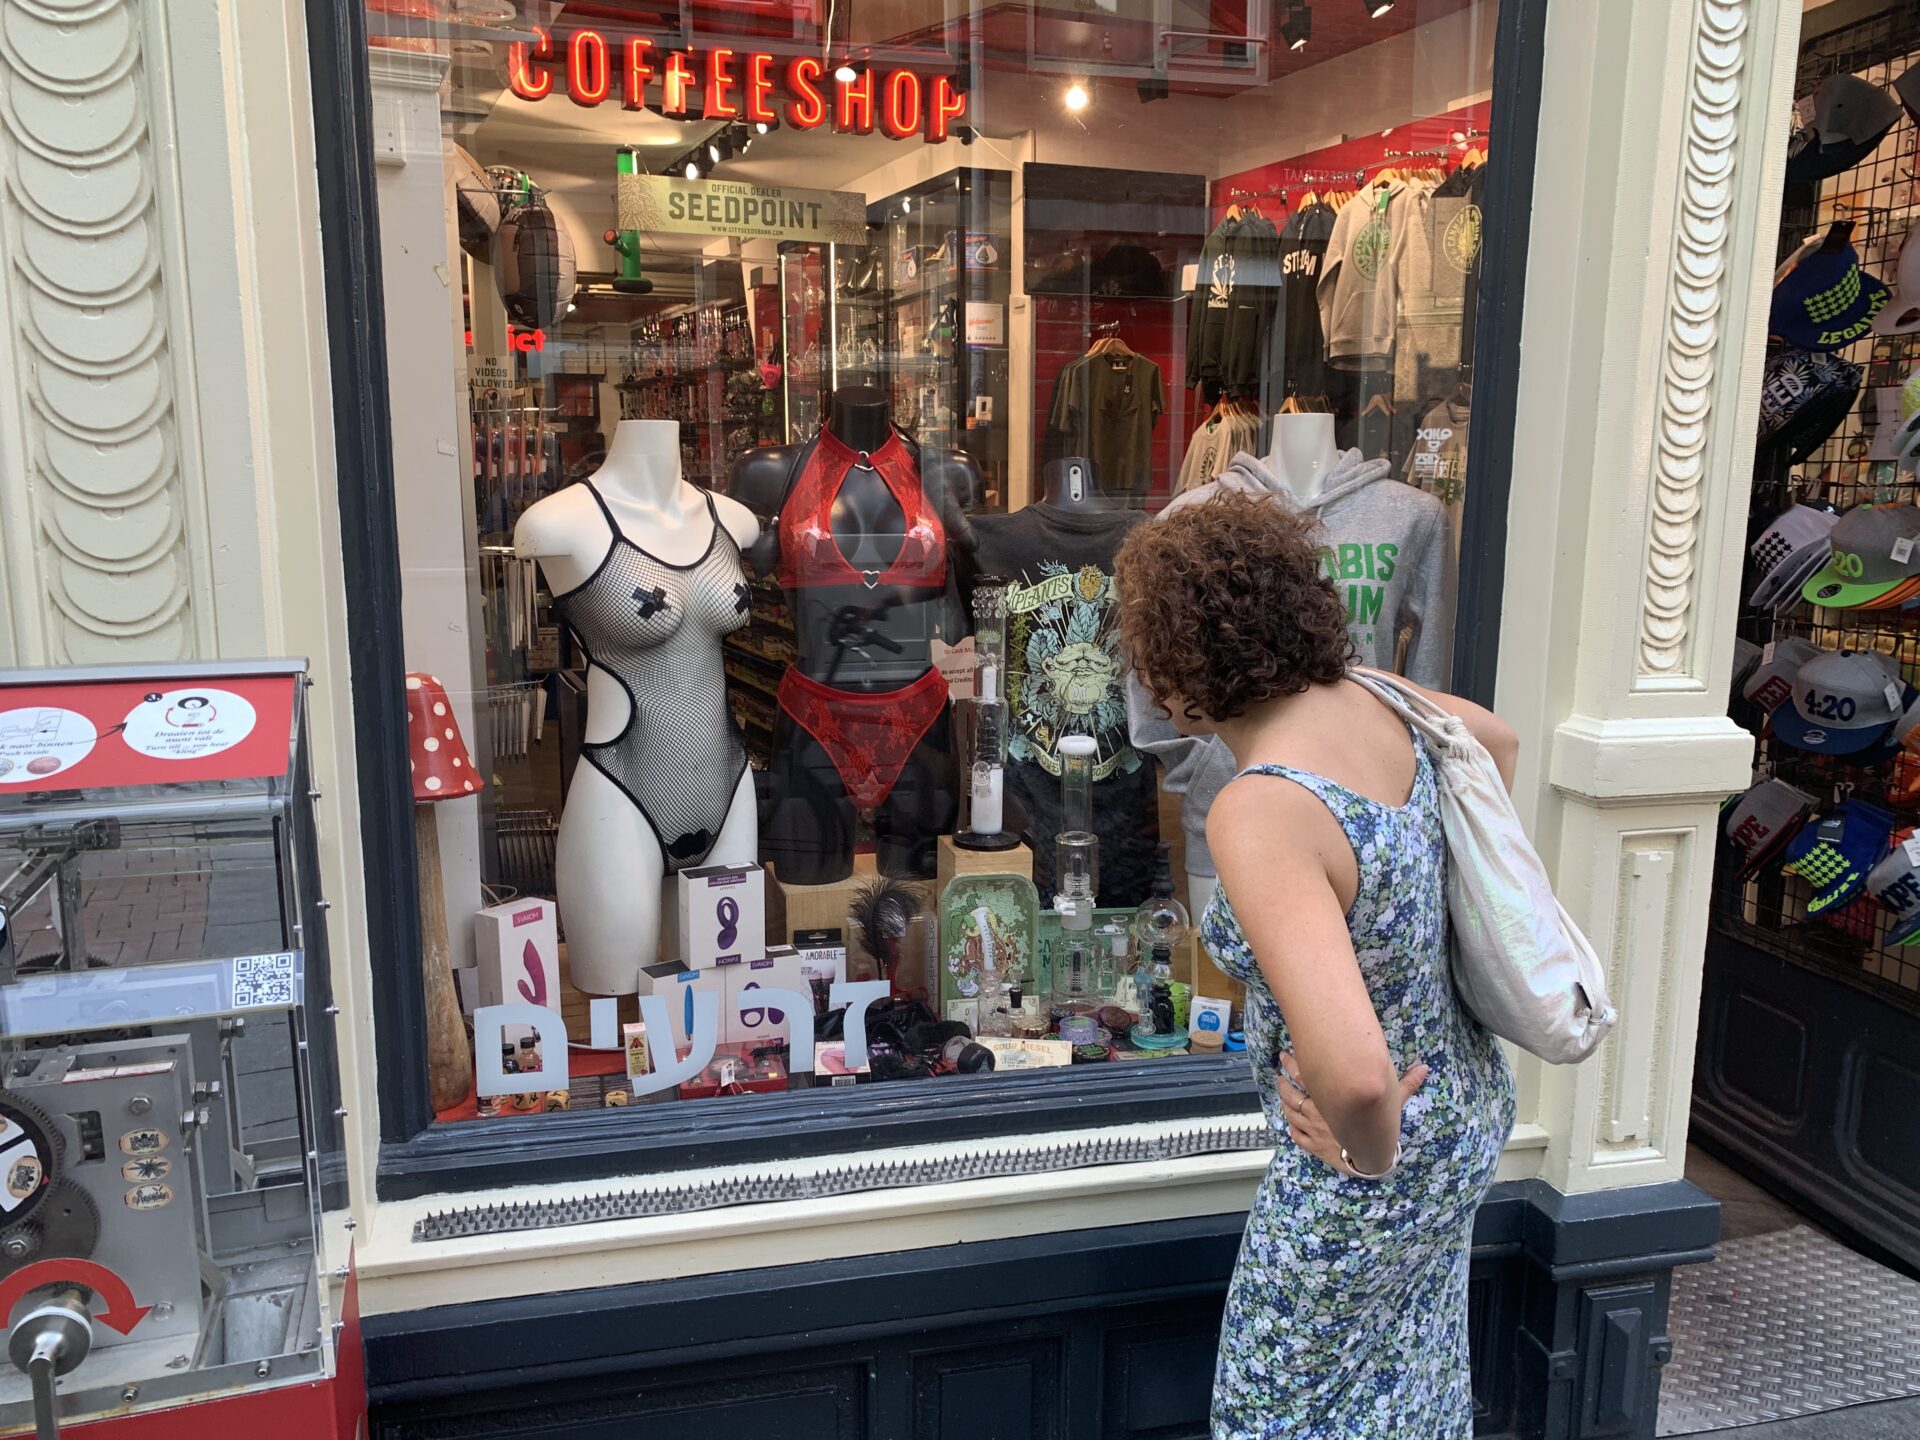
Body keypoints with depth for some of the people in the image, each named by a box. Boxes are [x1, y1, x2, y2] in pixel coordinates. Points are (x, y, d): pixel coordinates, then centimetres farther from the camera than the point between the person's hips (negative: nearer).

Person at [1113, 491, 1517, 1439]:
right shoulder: (1370, 703, -10)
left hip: (1381, 1166, -8)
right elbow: (1498, 740, 14)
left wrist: (1368, 1154, -21)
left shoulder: (1258, 813, -34)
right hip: (1468, 1110, 8)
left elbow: (1354, 1074, -44)